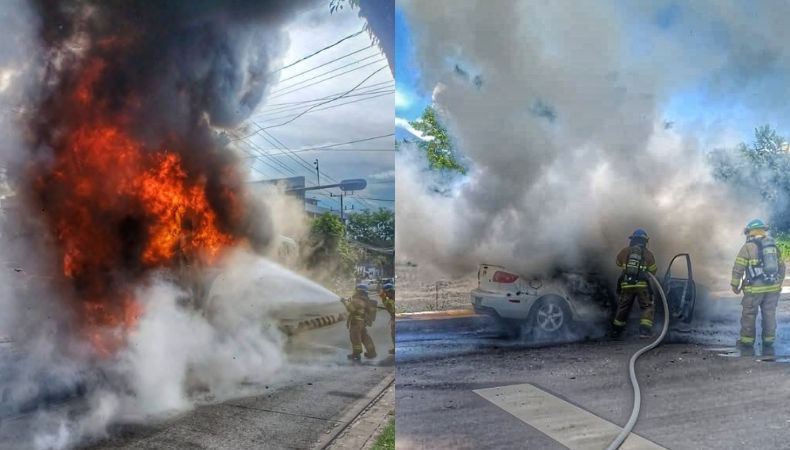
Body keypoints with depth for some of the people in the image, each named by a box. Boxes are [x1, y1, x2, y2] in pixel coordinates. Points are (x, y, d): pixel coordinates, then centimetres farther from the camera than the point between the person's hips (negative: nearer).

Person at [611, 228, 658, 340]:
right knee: (647, 308, 6)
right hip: (642, 285, -2)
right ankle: (645, 330, -11)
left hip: (626, 285, 2)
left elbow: (617, 263, 22)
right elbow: (653, 271, 9)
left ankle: (616, 331, 24)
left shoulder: (625, 251, 6)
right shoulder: (648, 254, 3)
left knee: (622, 307, 16)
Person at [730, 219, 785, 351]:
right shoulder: (773, 246, 11)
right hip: (773, 288, 5)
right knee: (769, 314, 11)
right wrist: (778, 284, 24)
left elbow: (738, 268, -9)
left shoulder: (748, 247, -7)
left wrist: (735, 284, 1)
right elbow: (781, 267, 15)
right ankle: (768, 342, 15)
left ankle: (747, 341, 10)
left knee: (749, 315, 5)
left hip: (755, 288, -5)